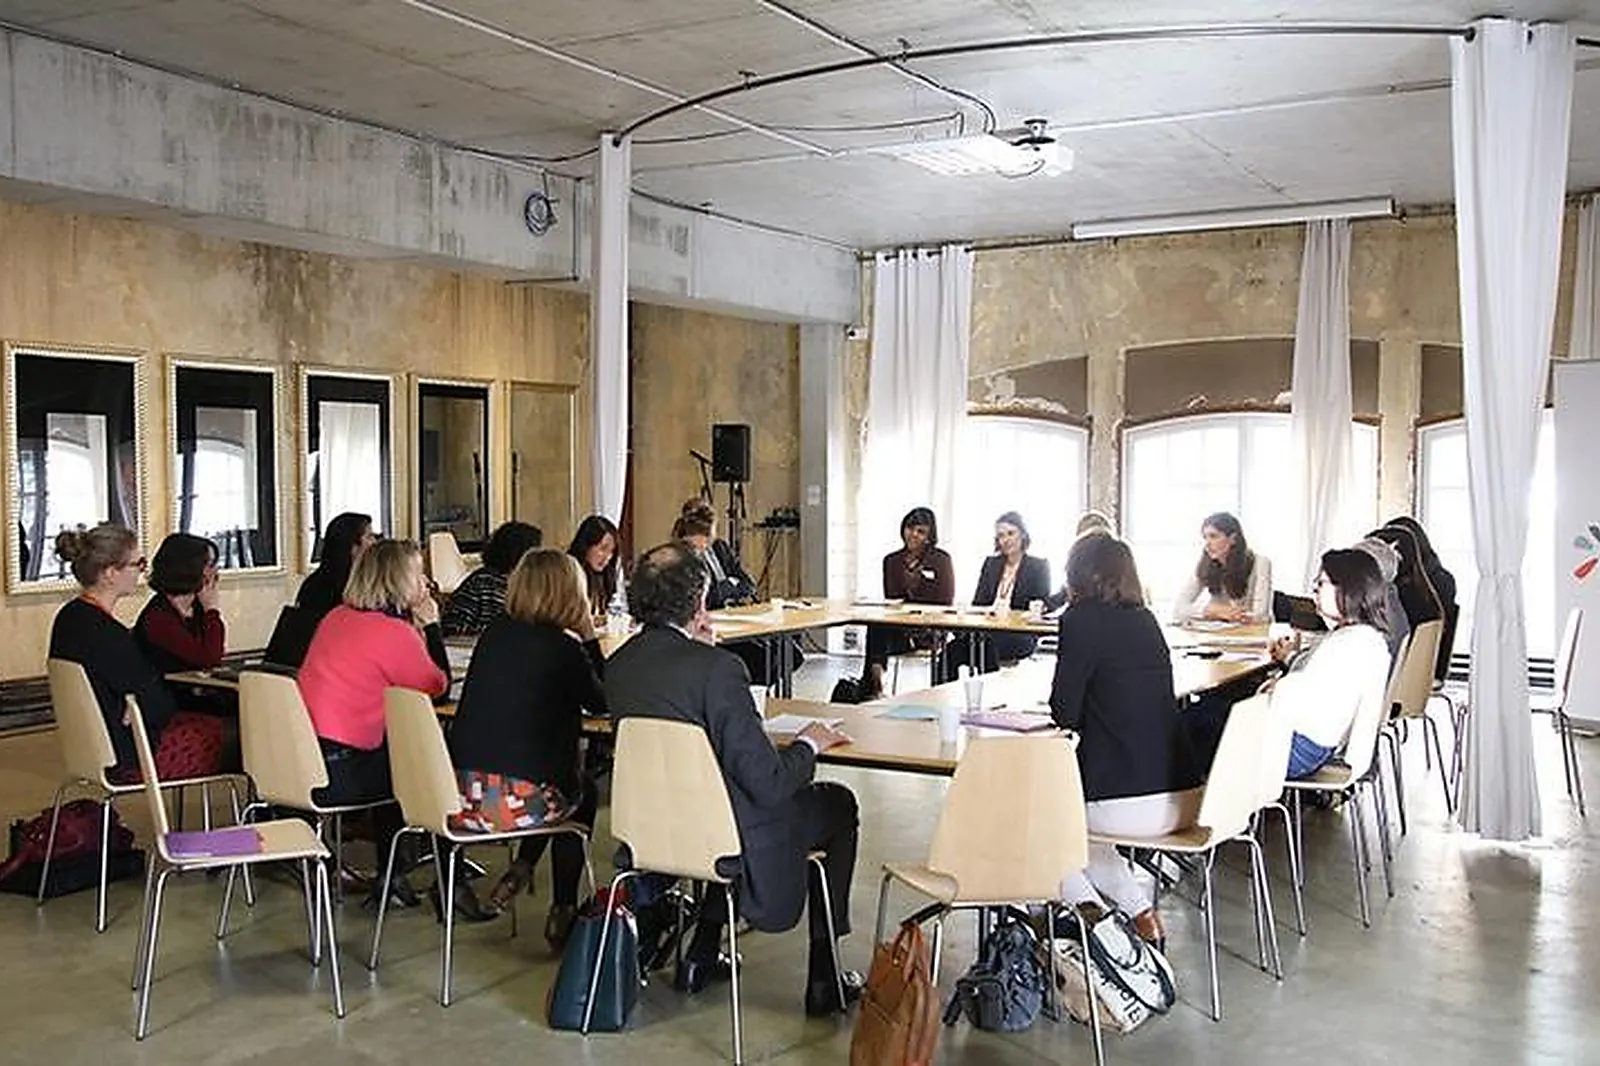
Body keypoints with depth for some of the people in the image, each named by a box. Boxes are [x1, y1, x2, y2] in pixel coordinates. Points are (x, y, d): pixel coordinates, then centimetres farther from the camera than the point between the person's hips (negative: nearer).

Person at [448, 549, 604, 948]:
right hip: (518, 800, -5)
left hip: (461, 795, 5)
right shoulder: (563, 647, -9)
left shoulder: (494, 634, 6)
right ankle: (562, 912, 30)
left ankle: (520, 868, 22)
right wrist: (590, 638, 7)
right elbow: (600, 703, 7)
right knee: (583, 792, 29)